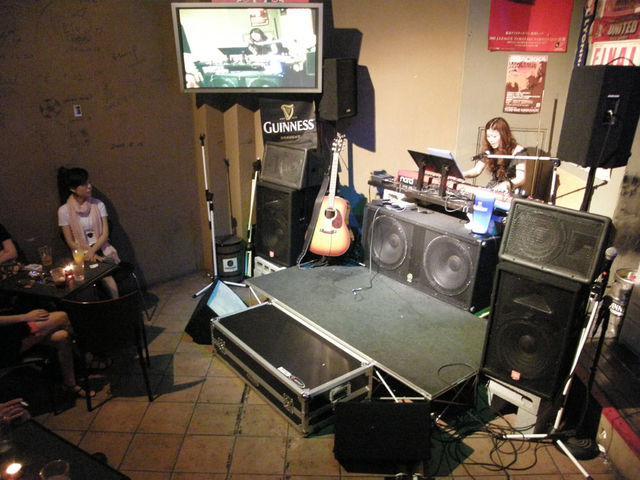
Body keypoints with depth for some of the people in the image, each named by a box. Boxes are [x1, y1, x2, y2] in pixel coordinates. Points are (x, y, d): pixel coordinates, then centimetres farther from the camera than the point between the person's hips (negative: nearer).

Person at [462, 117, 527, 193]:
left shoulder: (517, 151, -8)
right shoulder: (489, 150, 8)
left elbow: (521, 179, -16)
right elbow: (476, 170, 12)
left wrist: (507, 184, -36)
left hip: (509, 193, -6)